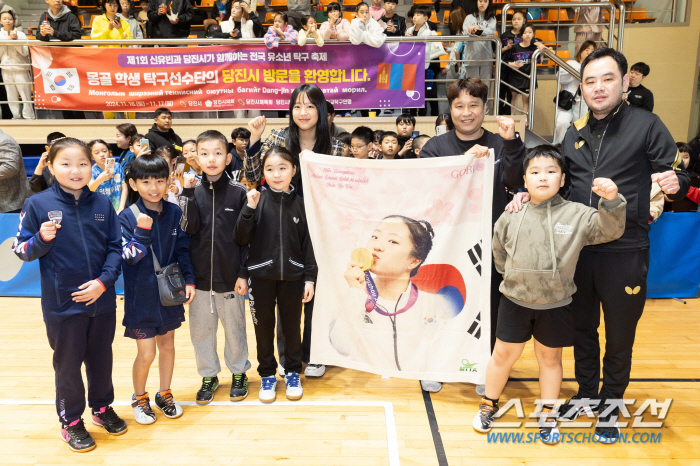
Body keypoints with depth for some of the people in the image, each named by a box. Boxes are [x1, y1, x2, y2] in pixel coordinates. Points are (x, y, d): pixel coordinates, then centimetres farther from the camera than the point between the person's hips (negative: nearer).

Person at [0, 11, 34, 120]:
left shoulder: (20, 35, -2)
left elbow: (25, 52, -8)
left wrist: (16, 40, -17)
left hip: (21, 69, -3)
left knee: (26, 95, -4)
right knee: (11, 97, 8)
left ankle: (29, 117, 4)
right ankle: (16, 116, 17)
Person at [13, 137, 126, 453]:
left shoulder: (102, 204, -3)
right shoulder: (38, 204, -8)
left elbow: (115, 247, 1)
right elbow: (22, 250, -3)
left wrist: (104, 280, -12)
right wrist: (41, 239, -23)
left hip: (102, 300, 2)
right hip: (62, 305, -2)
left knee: (101, 359, 18)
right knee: (67, 364, 14)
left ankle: (102, 408, 39)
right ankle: (71, 421, 33)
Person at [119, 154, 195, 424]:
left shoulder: (174, 213, -1)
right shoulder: (128, 217, -12)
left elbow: (183, 250, 6)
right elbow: (130, 256, -17)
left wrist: (189, 280, 0)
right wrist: (143, 230, -29)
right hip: (141, 297, -4)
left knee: (167, 345, 16)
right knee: (146, 353, 1)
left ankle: (164, 394, 35)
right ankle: (139, 398, 28)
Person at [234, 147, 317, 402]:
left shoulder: (300, 202, -2)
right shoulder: (257, 200, -5)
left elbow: (308, 242, 1)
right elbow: (241, 239, -8)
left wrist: (310, 278, -1)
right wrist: (249, 209, -21)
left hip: (292, 276, 0)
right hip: (261, 276, 0)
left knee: (292, 326, 13)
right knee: (264, 327, 12)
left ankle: (293, 373, 32)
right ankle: (267, 375, 31)